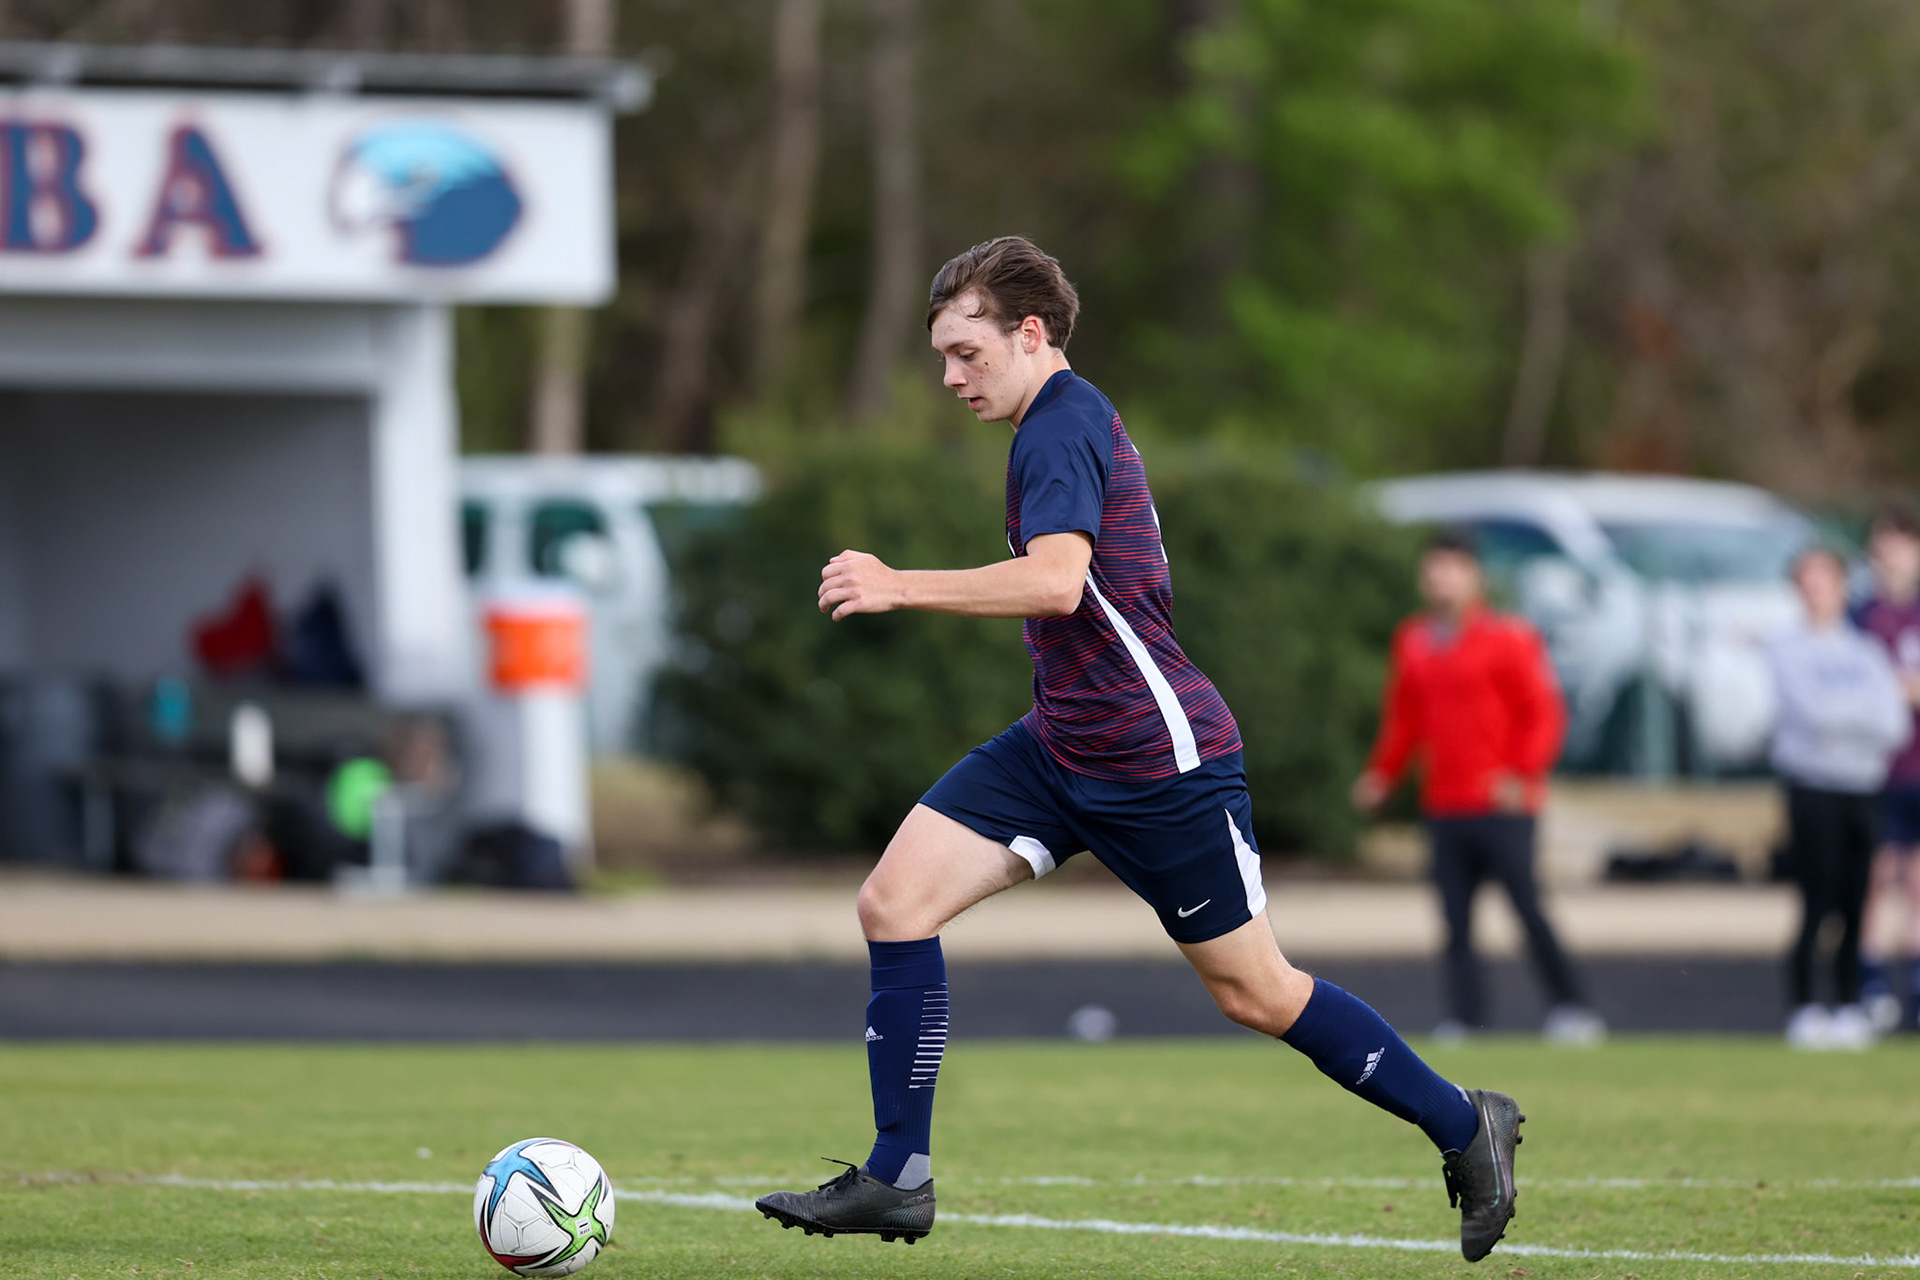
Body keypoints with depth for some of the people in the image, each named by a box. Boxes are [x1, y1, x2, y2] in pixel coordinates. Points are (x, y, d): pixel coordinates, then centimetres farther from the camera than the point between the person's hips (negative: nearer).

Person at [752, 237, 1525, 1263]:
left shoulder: (1060, 427, -17)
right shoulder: (1072, 422, 14)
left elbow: (1056, 578, -35)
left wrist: (897, 588, -36)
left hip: (1157, 757, -10)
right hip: (1060, 746, 10)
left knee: (1254, 994, 0)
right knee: (894, 900, -5)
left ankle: (1466, 1129, 18)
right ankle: (897, 1180, -3)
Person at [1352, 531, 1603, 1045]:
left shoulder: (1507, 638, -3)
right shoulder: (1413, 642, 14)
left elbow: (1544, 713, -3)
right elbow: (1404, 717, 23)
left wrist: (1522, 775, -15)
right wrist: (1382, 774, 12)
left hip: (1501, 805, -5)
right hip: (1442, 807, 5)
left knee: (1527, 907, -9)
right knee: (1455, 918, -2)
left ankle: (1571, 1008, -2)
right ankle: (1465, 1017, -2)